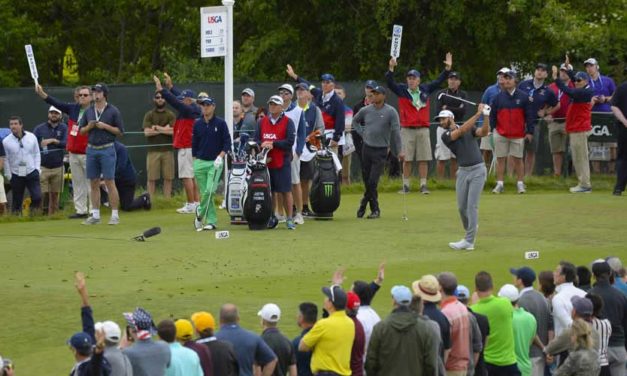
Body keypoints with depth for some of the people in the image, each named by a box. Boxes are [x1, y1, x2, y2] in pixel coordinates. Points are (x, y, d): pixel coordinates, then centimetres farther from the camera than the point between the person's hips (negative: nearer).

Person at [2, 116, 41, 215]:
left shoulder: (32, 137, 4)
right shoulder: (6, 141, -2)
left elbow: (37, 154, 11)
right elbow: (5, 159, 3)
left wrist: (37, 169, 2)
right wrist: (8, 175, -1)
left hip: (31, 173, 1)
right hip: (16, 175, -1)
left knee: (37, 197, -11)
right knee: (17, 200, 2)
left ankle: (33, 214, 8)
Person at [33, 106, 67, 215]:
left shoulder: (64, 128, 6)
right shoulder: (39, 128, 4)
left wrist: (53, 140, -14)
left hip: (57, 168, 2)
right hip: (42, 167, -2)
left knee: (55, 195, 6)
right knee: (40, 194, -9)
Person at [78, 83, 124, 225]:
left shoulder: (113, 111, -1)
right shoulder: (88, 111, 12)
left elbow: (120, 132, -2)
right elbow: (81, 131, 15)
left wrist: (105, 126, -13)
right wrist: (89, 127, -5)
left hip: (107, 149, -5)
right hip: (91, 150, 5)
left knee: (109, 182, -8)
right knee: (94, 183, 6)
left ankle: (115, 215, -5)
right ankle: (95, 215, 11)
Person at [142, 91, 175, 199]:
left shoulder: (170, 115, 8)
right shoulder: (149, 115, 7)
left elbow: (174, 131, -7)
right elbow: (147, 132, -6)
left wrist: (157, 128, -7)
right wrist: (165, 129, -6)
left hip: (167, 151, 1)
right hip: (153, 151, -1)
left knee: (168, 178, 0)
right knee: (151, 178, -2)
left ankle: (167, 201, 6)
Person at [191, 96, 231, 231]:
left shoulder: (220, 123, -1)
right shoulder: (197, 124, 8)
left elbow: (227, 142, -1)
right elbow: (194, 143, 13)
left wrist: (220, 157, -13)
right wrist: (195, 161, 9)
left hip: (215, 162, -3)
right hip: (200, 162, 3)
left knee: (210, 190, -17)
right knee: (204, 192, 2)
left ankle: (200, 213, 3)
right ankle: (211, 220, 9)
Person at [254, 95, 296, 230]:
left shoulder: (288, 122, -1)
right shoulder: (262, 122, 13)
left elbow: (290, 141, -10)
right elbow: (256, 139, 8)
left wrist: (273, 144, -14)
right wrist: (262, 145, -14)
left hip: (282, 162, -4)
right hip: (265, 162, 4)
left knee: (286, 191, -3)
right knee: (270, 191, 7)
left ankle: (289, 219, 1)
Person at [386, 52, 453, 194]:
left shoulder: (425, 90, 9)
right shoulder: (402, 90, 1)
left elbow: (438, 81, 15)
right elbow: (390, 82, -12)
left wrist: (447, 68, 6)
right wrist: (391, 68, -27)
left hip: (423, 129, 2)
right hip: (407, 130, -2)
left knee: (423, 159, 1)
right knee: (406, 159, 1)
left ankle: (423, 185, 6)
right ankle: (406, 186, 8)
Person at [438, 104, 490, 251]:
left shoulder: (470, 128, 7)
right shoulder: (445, 136, 1)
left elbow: (484, 132, -10)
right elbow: (462, 131, -14)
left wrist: (486, 116, -25)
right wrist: (477, 114, -19)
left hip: (478, 170, -3)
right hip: (463, 171, 3)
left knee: (472, 205, -10)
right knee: (462, 207, 5)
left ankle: (469, 241, -12)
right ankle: (470, 230, 32)